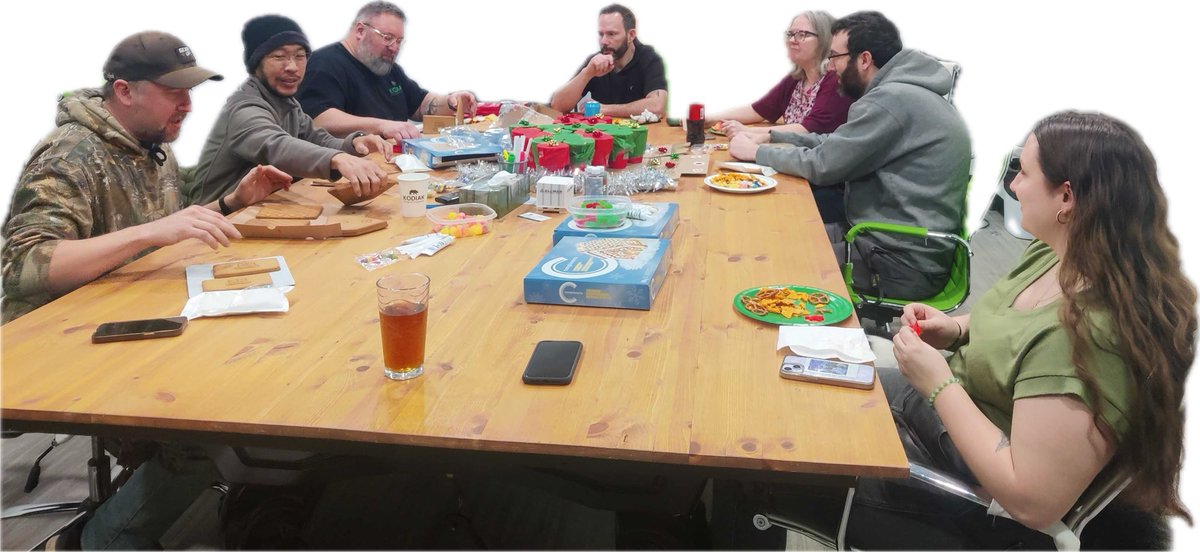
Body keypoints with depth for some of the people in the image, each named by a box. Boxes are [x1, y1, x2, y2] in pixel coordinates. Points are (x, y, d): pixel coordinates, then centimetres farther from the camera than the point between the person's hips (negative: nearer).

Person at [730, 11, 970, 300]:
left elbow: (821, 165, -17)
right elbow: (835, 145, 18)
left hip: (902, 266, -9)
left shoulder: (892, 99, -19)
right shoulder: (902, 92, 12)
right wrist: (770, 137, 12)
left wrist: (756, 152, -3)